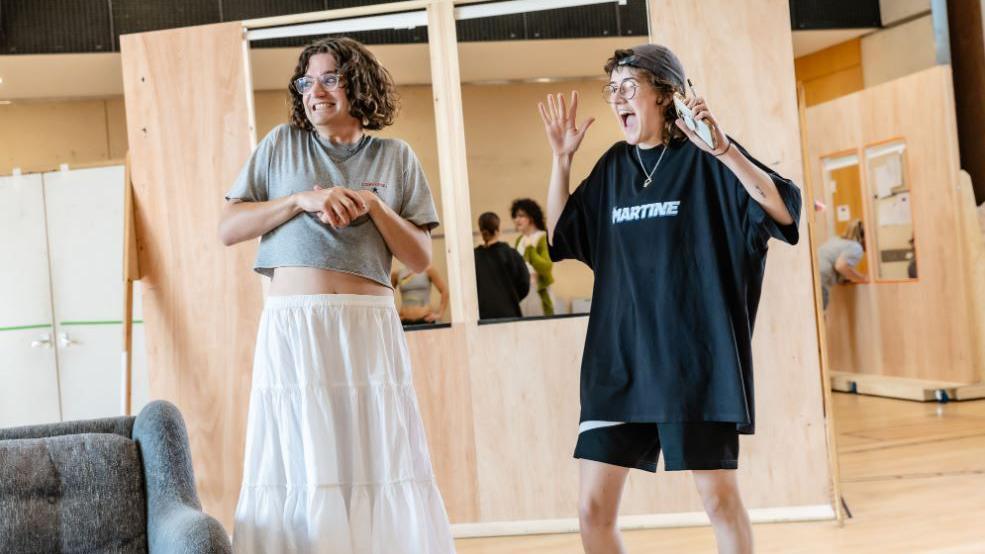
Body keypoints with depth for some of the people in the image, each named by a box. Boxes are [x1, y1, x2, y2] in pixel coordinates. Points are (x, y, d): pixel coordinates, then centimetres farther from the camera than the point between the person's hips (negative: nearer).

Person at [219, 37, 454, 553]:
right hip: (291, 327, 0)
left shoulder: (395, 156, 10)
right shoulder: (281, 144, 10)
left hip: (369, 330, 0)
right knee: (298, 473, -1)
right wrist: (302, 200, -8)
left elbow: (420, 258, 7)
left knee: (381, 467, -1)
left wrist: (373, 205, -8)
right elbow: (228, 228, 4)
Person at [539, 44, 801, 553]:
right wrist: (561, 158, 8)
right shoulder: (612, 168, 12)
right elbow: (560, 237, 18)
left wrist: (725, 150, -25)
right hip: (619, 360, 5)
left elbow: (785, 212, -13)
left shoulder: (705, 158, -3)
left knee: (720, 500, 2)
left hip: (696, 358, -5)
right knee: (593, 508, 1)